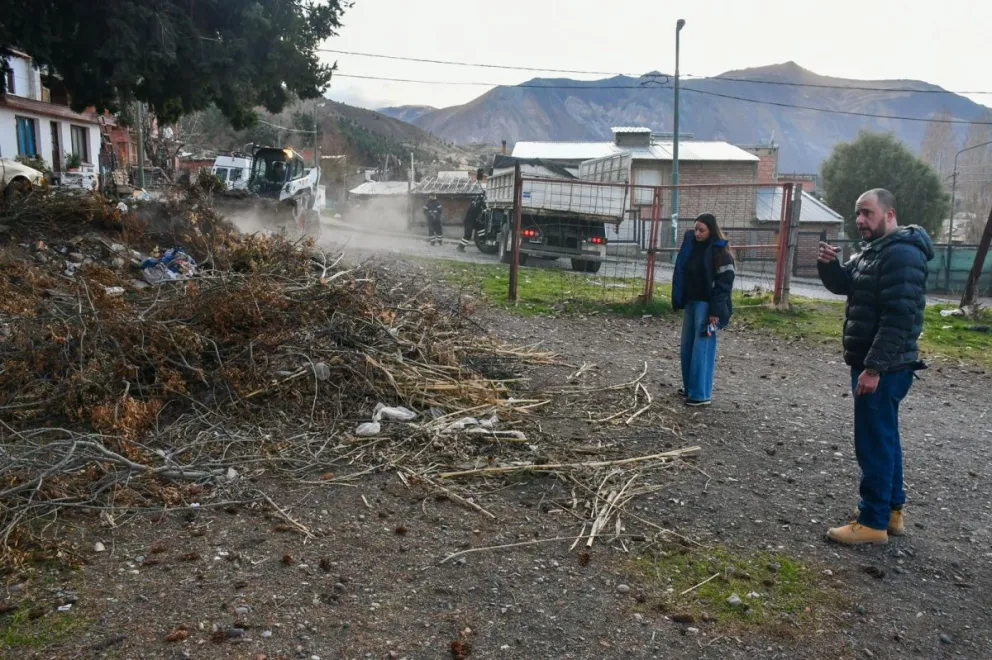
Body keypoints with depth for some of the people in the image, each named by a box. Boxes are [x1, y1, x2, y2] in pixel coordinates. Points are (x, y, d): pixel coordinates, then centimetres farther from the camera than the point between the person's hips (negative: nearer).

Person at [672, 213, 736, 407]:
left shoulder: (720, 252, -13)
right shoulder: (691, 246, 7)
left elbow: (724, 284, -15)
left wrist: (715, 311, -19)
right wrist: (679, 301, 10)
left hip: (707, 305, -8)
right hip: (691, 302, 8)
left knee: (702, 348, -7)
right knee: (687, 346, 12)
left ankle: (701, 394, -2)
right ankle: (689, 386, 24)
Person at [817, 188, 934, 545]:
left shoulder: (902, 254, -19)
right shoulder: (873, 250, 14)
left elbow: (899, 318, -25)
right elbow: (843, 285, 18)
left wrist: (874, 367, -26)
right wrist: (829, 265, -4)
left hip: (883, 368, -11)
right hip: (871, 363, 11)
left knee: (874, 443, -4)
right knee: (884, 438, 17)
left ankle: (873, 522, 6)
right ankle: (891, 511, 29)